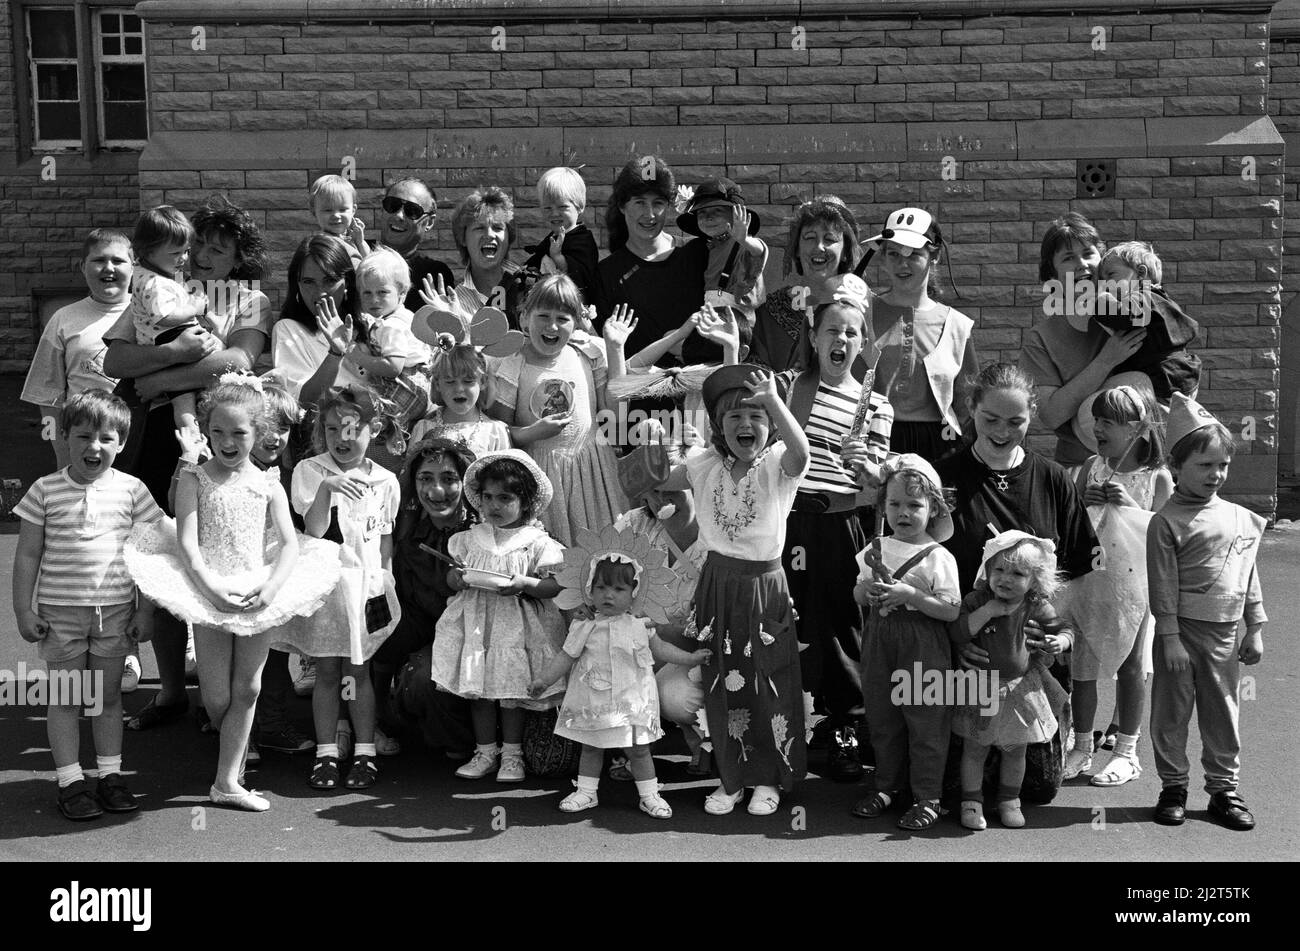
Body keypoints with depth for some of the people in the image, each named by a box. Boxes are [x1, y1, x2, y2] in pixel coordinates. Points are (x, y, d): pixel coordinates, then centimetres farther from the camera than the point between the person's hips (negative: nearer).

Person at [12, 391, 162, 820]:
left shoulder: (131, 490, -1)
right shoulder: (45, 490, -3)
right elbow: (28, 554, 1)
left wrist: (145, 609, 1)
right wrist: (24, 610, -2)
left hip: (115, 609, 1)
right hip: (60, 610, -1)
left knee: (108, 695, 11)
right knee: (65, 698, 6)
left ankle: (110, 774, 22)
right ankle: (70, 781, 14)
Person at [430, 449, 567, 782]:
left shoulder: (537, 543, -5)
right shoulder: (470, 539, 7)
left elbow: (556, 585, -8)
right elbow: (451, 574, 10)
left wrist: (524, 584, -23)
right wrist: (457, 578, -12)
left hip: (516, 623, -3)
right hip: (475, 620, 3)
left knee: (512, 690, 2)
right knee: (477, 688, 7)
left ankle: (512, 754, 16)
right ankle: (485, 751, 20)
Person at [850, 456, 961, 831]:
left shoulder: (938, 558, -9)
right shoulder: (876, 550, 6)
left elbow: (951, 611, -14)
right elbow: (856, 595, 14)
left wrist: (910, 594, -23)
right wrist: (868, 590, -8)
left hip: (923, 648, -5)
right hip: (880, 641, 5)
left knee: (924, 722, 1)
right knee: (881, 718, 15)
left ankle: (927, 798, 11)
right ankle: (886, 785, 30)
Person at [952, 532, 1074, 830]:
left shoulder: (1036, 605, -9)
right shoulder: (977, 600, -13)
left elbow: (1064, 629, 3)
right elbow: (955, 633, -23)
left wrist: (1059, 642, -20)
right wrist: (988, 611, -28)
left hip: (1020, 686, 2)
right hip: (980, 686, -2)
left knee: (1016, 749, 13)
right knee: (975, 749, 6)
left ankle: (1009, 801, 31)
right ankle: (971, 802, 20)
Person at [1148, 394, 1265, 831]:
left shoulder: (1242, 519, 7)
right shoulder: (1167, 522, -8)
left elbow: (1249, 577, 14)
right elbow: (1163, 586, -10)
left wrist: (1255, 628, 12)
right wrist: (1170, 639, -13)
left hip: (1224, 635, 4)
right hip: (1181, 631, -4)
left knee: (1222, 715, 11)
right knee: (1171, 712, 5)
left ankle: (1224, 789, 22)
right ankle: (1173, 787, 19)